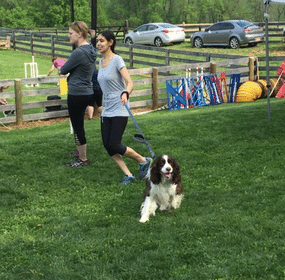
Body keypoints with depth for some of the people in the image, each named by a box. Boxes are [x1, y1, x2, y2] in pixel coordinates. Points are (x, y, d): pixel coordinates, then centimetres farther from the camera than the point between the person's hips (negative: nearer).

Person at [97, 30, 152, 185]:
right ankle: (128, 175, 8)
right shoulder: (101, 62, 11)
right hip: (106, 111, 8)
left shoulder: (117, 60, -12)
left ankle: (144, 161, 12)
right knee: (107, 145, -2)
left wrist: (125, 93, -42)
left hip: (119, 110, -7)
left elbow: (130, 82, -22)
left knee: (114, 145, -10)